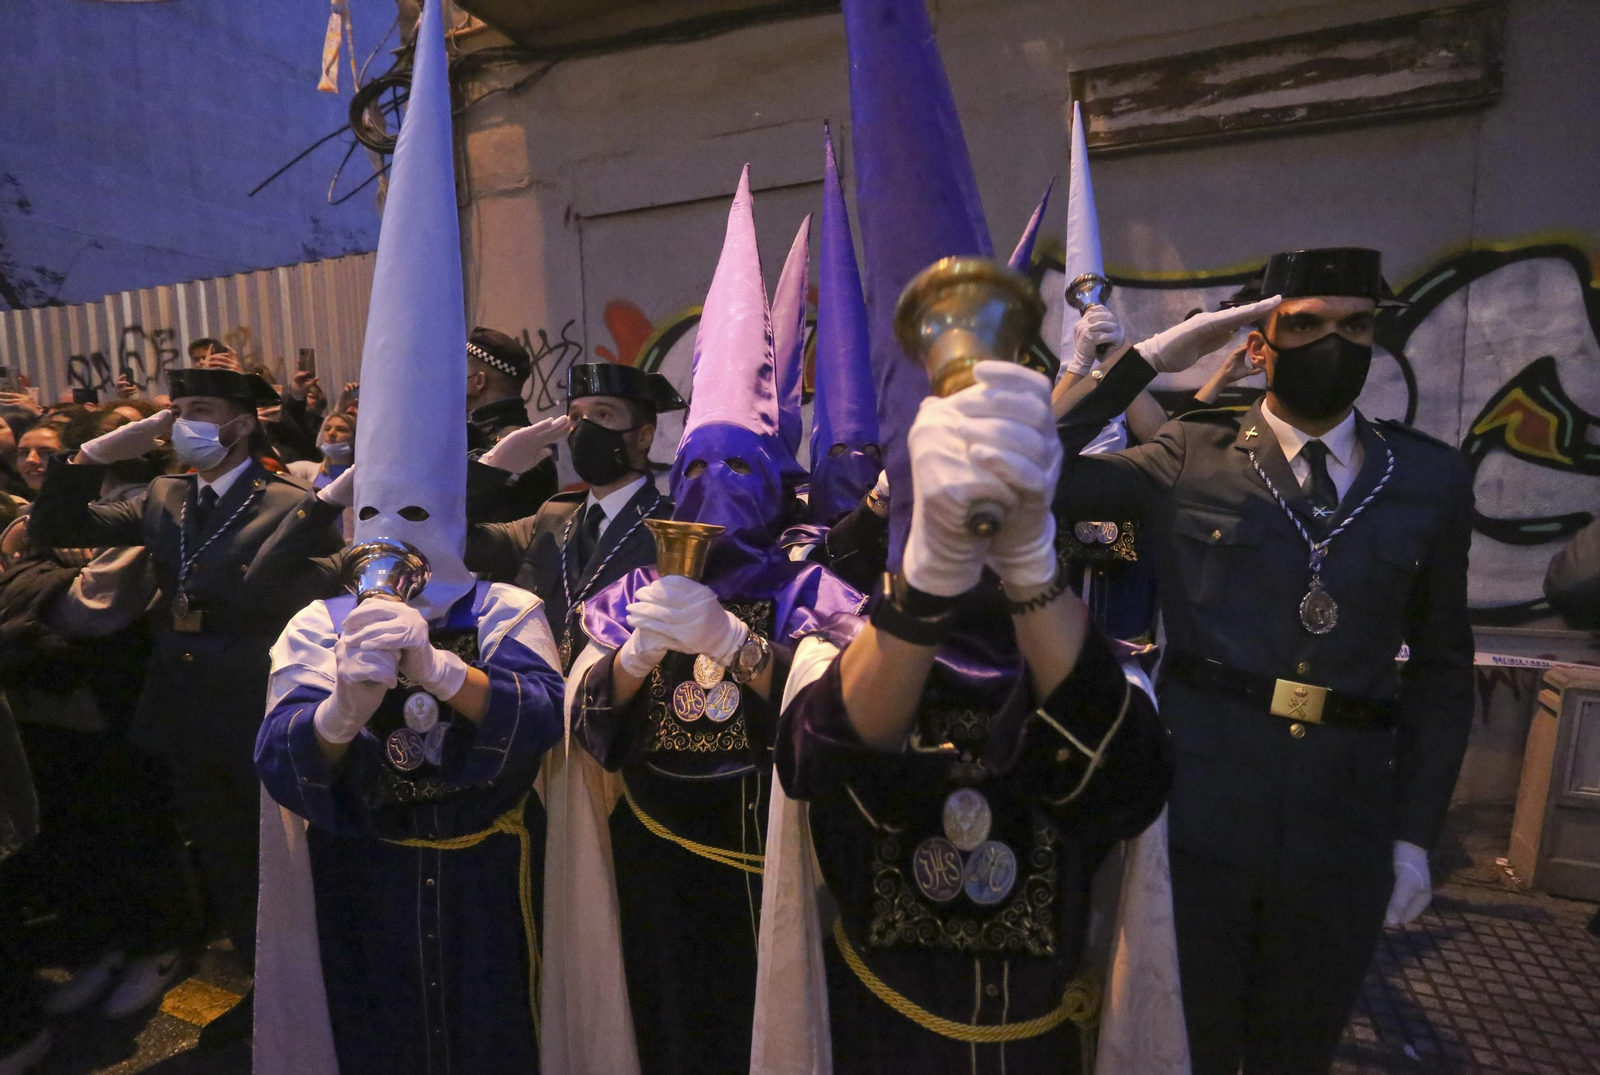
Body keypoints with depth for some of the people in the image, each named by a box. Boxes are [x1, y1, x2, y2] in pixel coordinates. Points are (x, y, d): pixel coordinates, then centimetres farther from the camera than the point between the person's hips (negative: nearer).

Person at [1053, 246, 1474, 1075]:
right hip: (1198, 812, -2)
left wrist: (1414, 833, 5)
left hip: (1343, 827, 3)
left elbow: (1441, 668, 8)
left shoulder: (1429, 479, 4)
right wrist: (1150, 358, -12)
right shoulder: (1192, 457, -2)